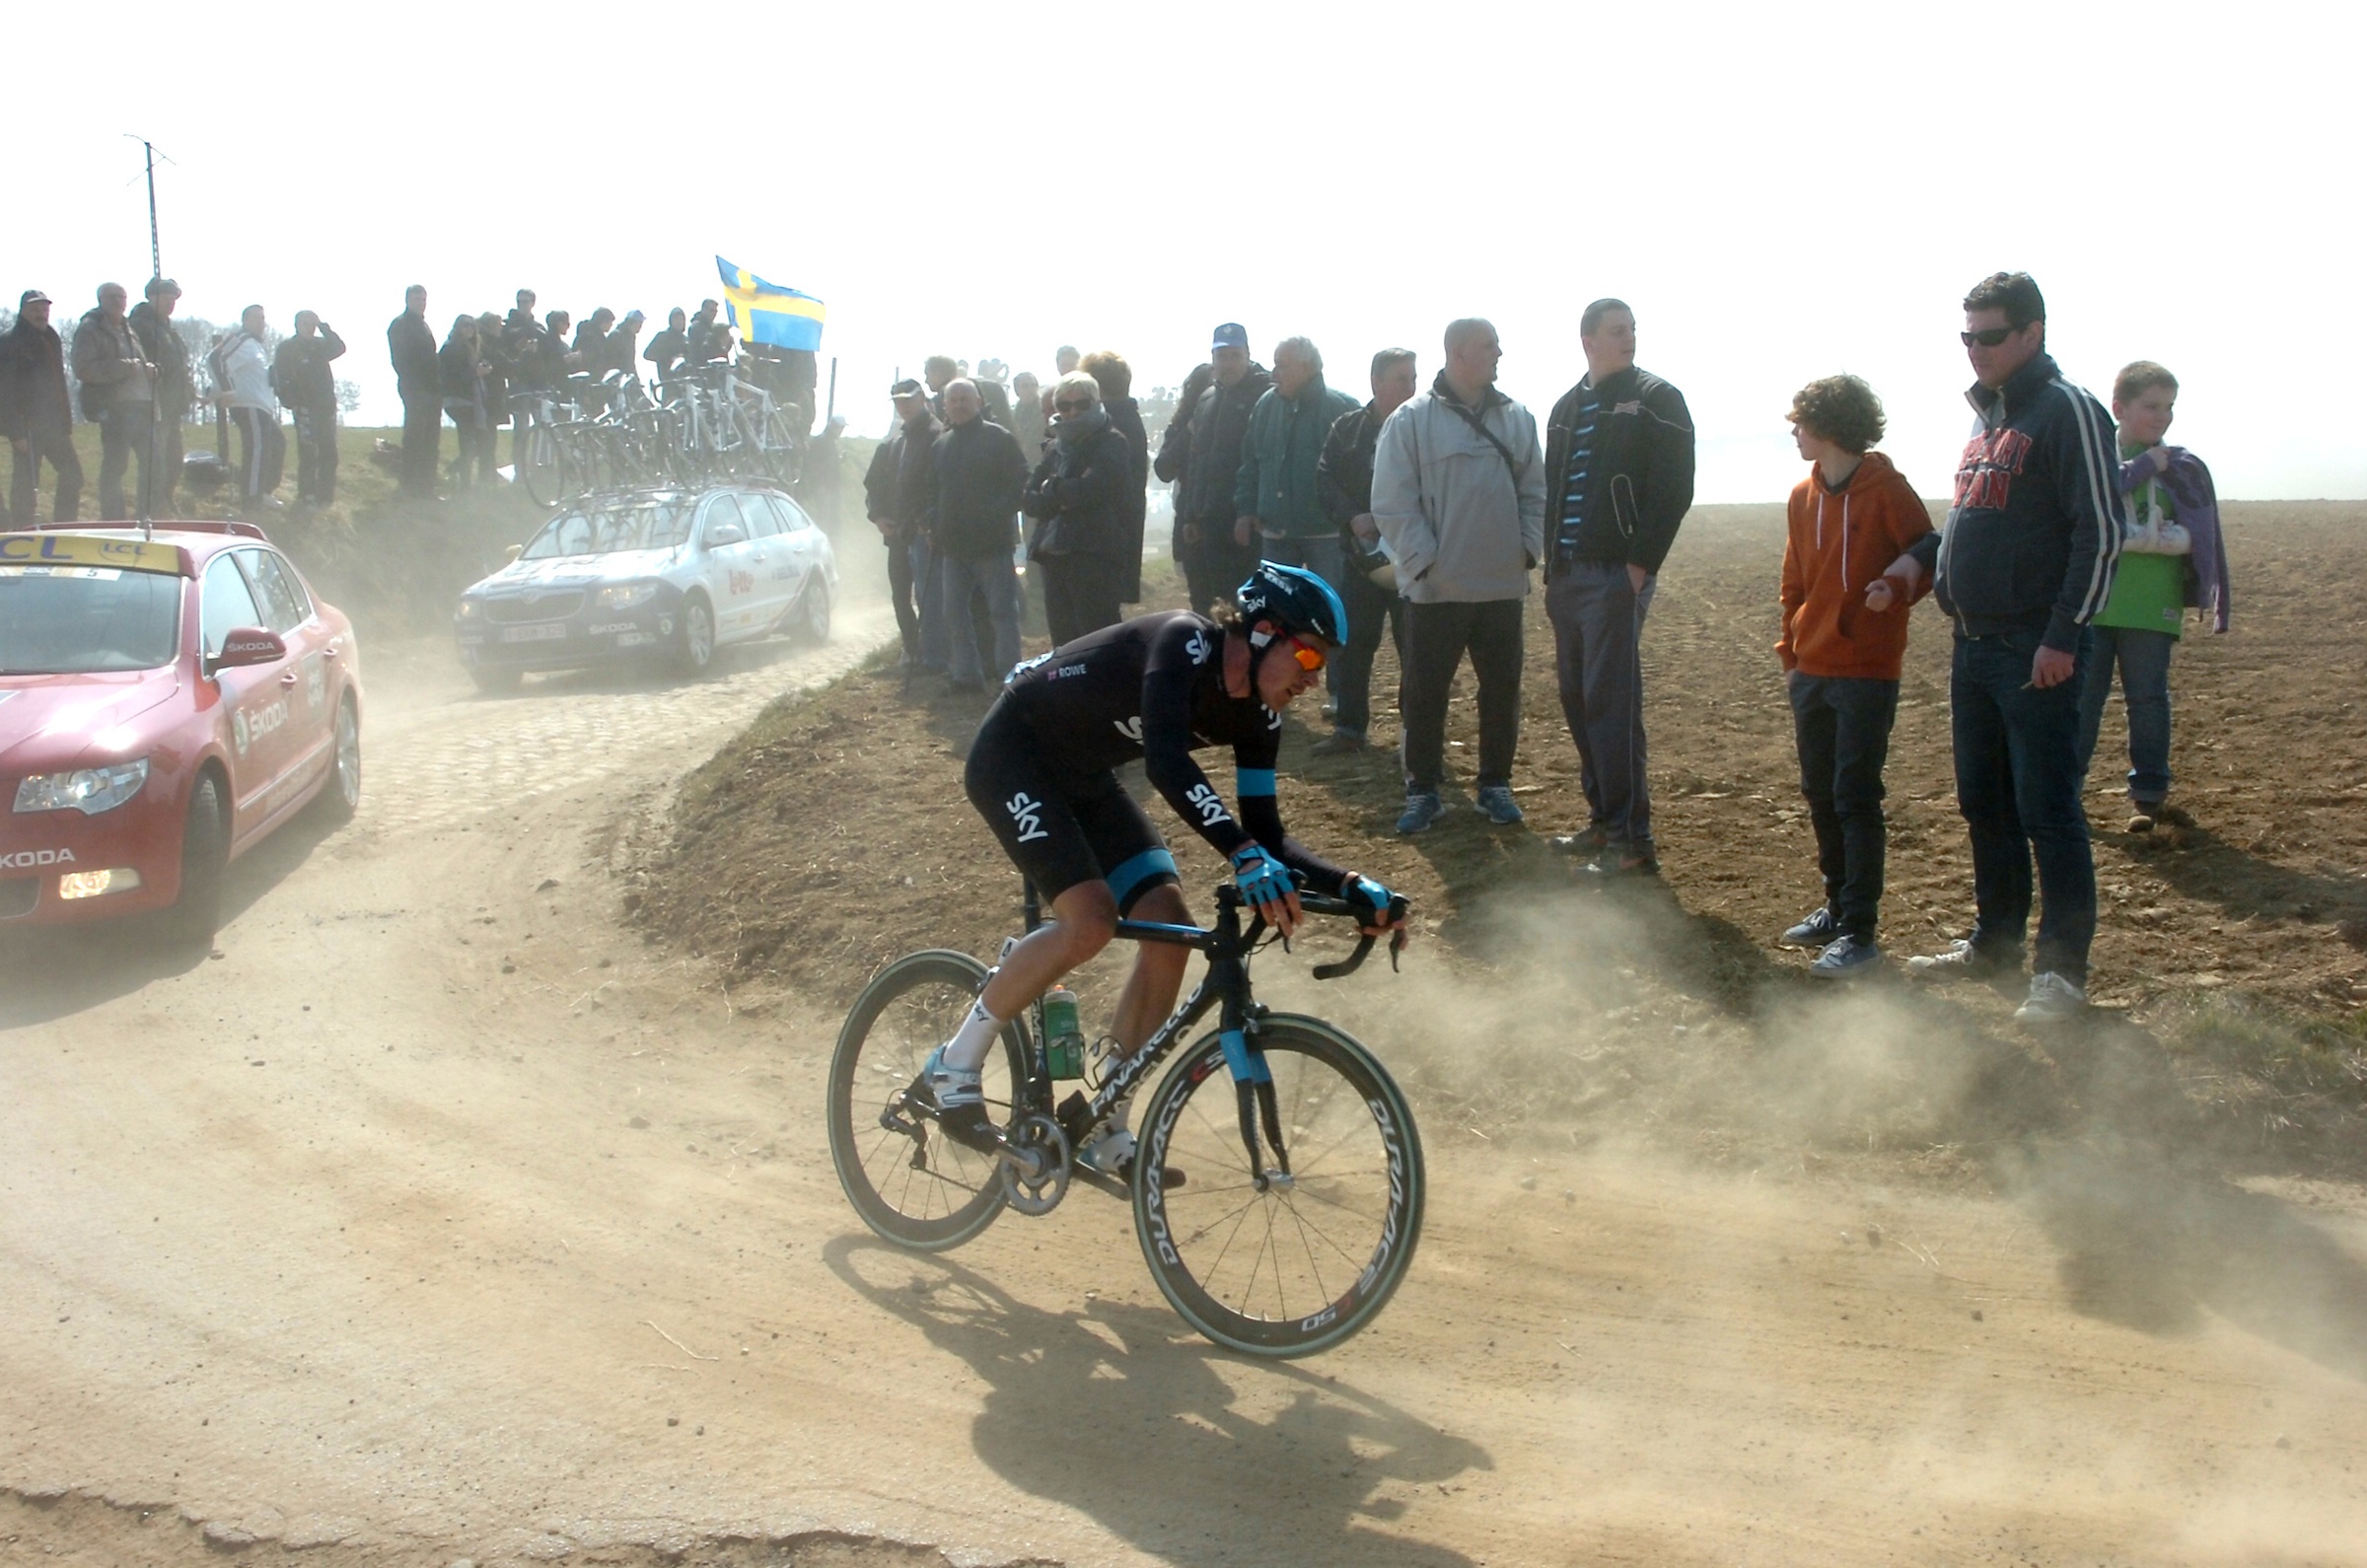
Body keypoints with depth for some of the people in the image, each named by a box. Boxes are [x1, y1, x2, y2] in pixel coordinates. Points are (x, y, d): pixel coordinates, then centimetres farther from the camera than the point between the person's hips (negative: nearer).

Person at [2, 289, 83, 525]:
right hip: (27, 427, -8)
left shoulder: (50, 340, 17)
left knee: (72, 473, 8)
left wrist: (66, 425, 16)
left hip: (53, 425, 8)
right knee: (25, 483, -5)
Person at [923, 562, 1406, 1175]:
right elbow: (1166, 761, -44)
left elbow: (1265, 831, -3)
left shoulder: (1256, 715, -6)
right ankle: (954, 1065, -7)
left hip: (1082, 775, 8)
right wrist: (1246, 858, -55)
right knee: (1089, 920, -26)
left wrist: (1351, 887, -18)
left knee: (1171, 926, -6)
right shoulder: (1185, 642, -29)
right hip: (1012, 756, -8)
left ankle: (1102, 1130, 4)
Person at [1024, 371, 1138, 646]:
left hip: (1095, 558, -7)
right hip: (1055, 556, 7)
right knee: (1063, 641, 9)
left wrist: (1052, 489, -1)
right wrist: (1065, 494, -8)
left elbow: (1092, 488, -16)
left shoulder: (1112, 444, -1)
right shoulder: (1055, 448, 18)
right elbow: (1029, 498, 10)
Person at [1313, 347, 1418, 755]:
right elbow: (1325, 480, 3)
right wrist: (1352, 517, -13)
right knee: (1352, 642, 5)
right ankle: (1348, 727, 13)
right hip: (1362, 552, 3)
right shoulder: (1347, 428, 6)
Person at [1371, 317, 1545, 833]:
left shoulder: (1517, 419, 7)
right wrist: (1424, 560, -13)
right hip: (1436, 589, -4)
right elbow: (1393, 505, -8)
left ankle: (1495, 785, 22)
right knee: (1425, 692, 2)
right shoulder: (1412, 420, -6)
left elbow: (1534, 493, 13)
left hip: (1503, 585, 4)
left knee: (1502, 689, 9)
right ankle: (1423, 790, 13)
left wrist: (1528, 549, 1)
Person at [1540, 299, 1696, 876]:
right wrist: (1552, 572, 13)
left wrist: (1641, 563, -16)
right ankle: (1604, 821, 19)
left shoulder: (1656, 400, -2)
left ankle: (1633, 840, -8)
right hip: (1568, 574, 7)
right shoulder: (1568, 408, 18)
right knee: (1577, 699, 9)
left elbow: (1673, 488, -9)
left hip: (1617, 574, -7)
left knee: (1611, 703, -10)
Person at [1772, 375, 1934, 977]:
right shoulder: (1803, 496, 10)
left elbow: (1927, 558, -5)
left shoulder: (1885, 489, -9)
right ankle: (1838, 905, 25)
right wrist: (1790, 650, 13)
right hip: (1812, 672, 7)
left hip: (1867, 672, -7)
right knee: (1820, 793, 12)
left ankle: (1860, 931, -3)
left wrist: (1897, 583, -24)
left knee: (1855, 798, -6)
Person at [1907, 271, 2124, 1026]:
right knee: (1984, 804, 15)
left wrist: (2064, 637, -19)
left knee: (2048, 811, -4)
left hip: (2035, 653, -9)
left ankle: (2062, 970, 3)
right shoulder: (1987, 415, 16)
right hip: (1973, 646, 9)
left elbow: (2102, 530, -16)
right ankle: (1995, 943, 27)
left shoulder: (2068, 411, -10)